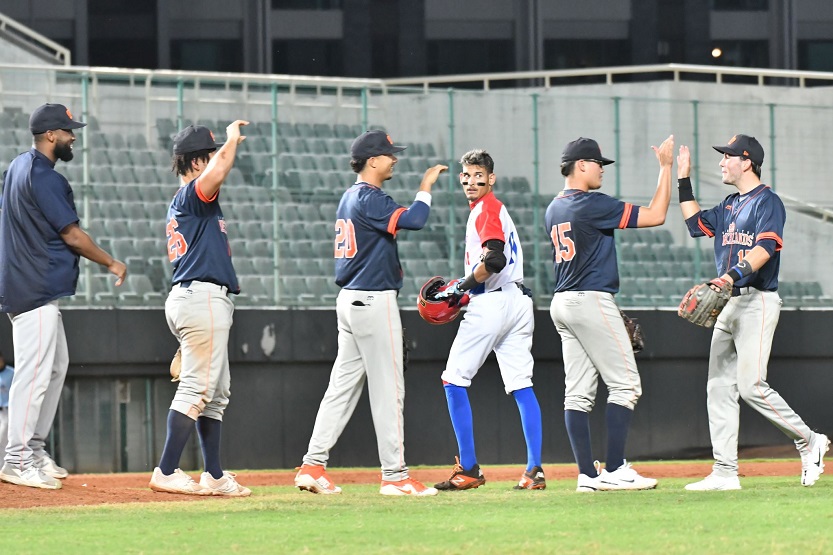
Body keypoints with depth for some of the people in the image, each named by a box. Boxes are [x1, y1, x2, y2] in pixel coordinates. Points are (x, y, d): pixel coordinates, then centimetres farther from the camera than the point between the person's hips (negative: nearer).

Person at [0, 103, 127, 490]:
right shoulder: (44, 178, -16)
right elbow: (71, 234, -14)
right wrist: (111, 264, -2)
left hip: (31, 288, 11)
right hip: (36, 293, -11)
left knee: (56, 366, 16)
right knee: (35, 372, -11)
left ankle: (34, 451, 19)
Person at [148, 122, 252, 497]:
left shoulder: (179, 205, 22)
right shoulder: (191, 195, -9)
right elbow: (217, 172, -28)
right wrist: (232, 139, -12)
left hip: (186, 297, 11)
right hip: (202, 297, -11)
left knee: (216, 392, 14)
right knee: (197, 388, -12)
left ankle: (214, 476, 15)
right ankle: (166, 473, -14)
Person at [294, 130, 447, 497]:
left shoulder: (349, 198, 16)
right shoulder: (369, 199, -15)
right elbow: (414, 220, -27)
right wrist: (425, 187, -13)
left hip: (349, 300, 10)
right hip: (374, 301, -10)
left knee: (344, 384, 9)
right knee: (388, 389, -5)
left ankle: (313, 465, 6)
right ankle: (394, 476, -3)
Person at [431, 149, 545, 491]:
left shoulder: (486, 209, -9)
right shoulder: (495, 209, 21)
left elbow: (494, 260, -23)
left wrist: (460, 286, -13)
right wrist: (463, 288, 18)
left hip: (491, 303, -9)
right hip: (518, 300, 9)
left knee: (454, 380, -2)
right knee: (521, 386, 4)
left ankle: (469, 470, -4)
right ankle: (535, 470, -3)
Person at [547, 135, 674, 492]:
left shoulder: (554, 210, 14)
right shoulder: (591, 204, -13)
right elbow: (655, 215, -12)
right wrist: (665, 167, -6)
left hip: (562, 303, 9)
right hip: (592, 301, -9)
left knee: (578, 393, 4)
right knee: (625, 384, -5)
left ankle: (588, 475, 2)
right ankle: (615, 470, -9)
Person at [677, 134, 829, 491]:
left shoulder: (767, 201, -8)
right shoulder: (729, 206, 19)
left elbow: (766, 246, -22)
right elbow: (696, 224, 27)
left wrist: (734, 274, -37)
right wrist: (684, 181, 22)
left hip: (757, 301, -9)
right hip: (728, 304, 9)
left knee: (751, 386, -16)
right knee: (719, 388, 2)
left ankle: (809, 441, 0)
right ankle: (725, 472, 1)